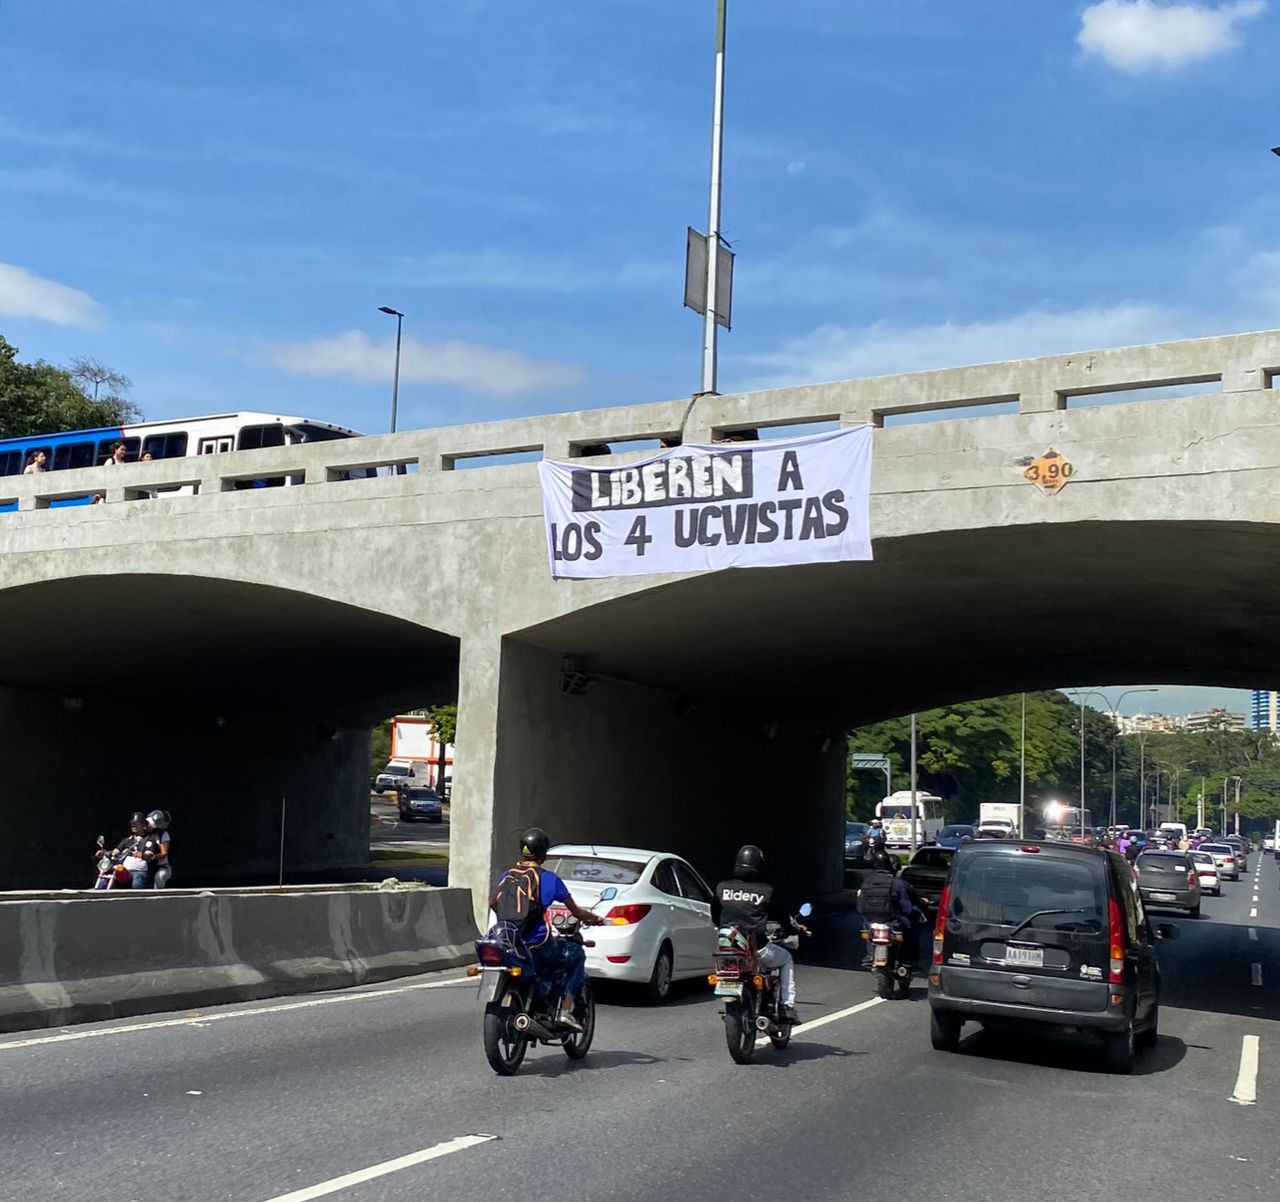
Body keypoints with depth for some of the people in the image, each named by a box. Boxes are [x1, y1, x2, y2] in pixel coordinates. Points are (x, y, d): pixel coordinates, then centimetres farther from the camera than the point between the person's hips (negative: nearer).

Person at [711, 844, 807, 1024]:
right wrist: (797, 926, 27)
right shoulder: (765, 891, -7)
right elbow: (779, 915, 7)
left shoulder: (721, 888, 1)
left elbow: (715, 917, 12)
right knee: (786, 959, 26)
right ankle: (788, 1007, 17)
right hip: (756, 949, -3)